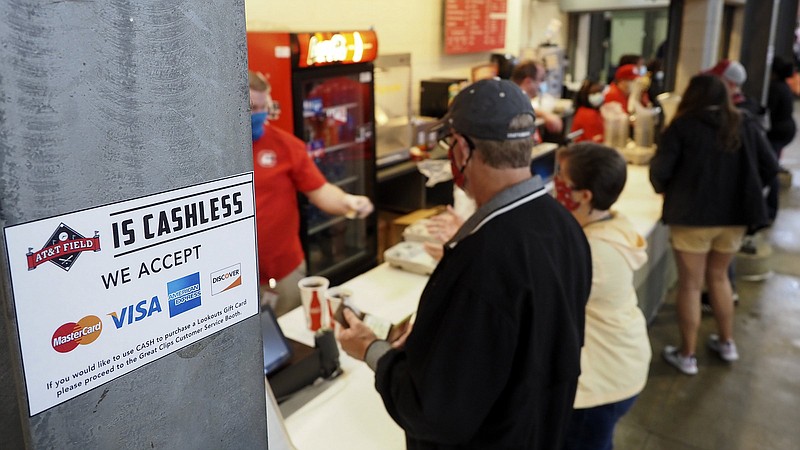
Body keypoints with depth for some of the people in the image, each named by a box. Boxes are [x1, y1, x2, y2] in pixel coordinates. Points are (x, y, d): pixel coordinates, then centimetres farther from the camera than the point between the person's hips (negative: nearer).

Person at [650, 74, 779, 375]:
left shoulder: (682, 126, -8)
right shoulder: (746, 126, 3)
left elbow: (659, 171, -13)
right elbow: (770, 168, 5)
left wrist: (665, 190, 8)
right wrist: (743, 192, 19)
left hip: (692, 216, -4)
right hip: (735, 216, 4)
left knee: (690, 285, 8)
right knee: (718, 277, 24)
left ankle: (687, 355, 17)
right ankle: (727, 343, 35)